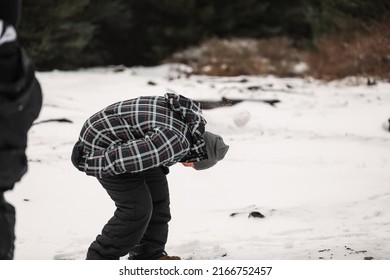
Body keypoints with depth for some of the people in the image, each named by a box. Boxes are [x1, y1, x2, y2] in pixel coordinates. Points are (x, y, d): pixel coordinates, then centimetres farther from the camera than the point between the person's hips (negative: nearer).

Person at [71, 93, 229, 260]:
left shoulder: (189, 115, -2)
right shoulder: (176, 144, -31)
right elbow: (123, 158, -31)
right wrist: (89, 164, -16)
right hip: (103, 148, -10)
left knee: (157, 196, 10)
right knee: (137, 208, -10)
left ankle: (148, 256, 20)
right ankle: (101, 258, 3)